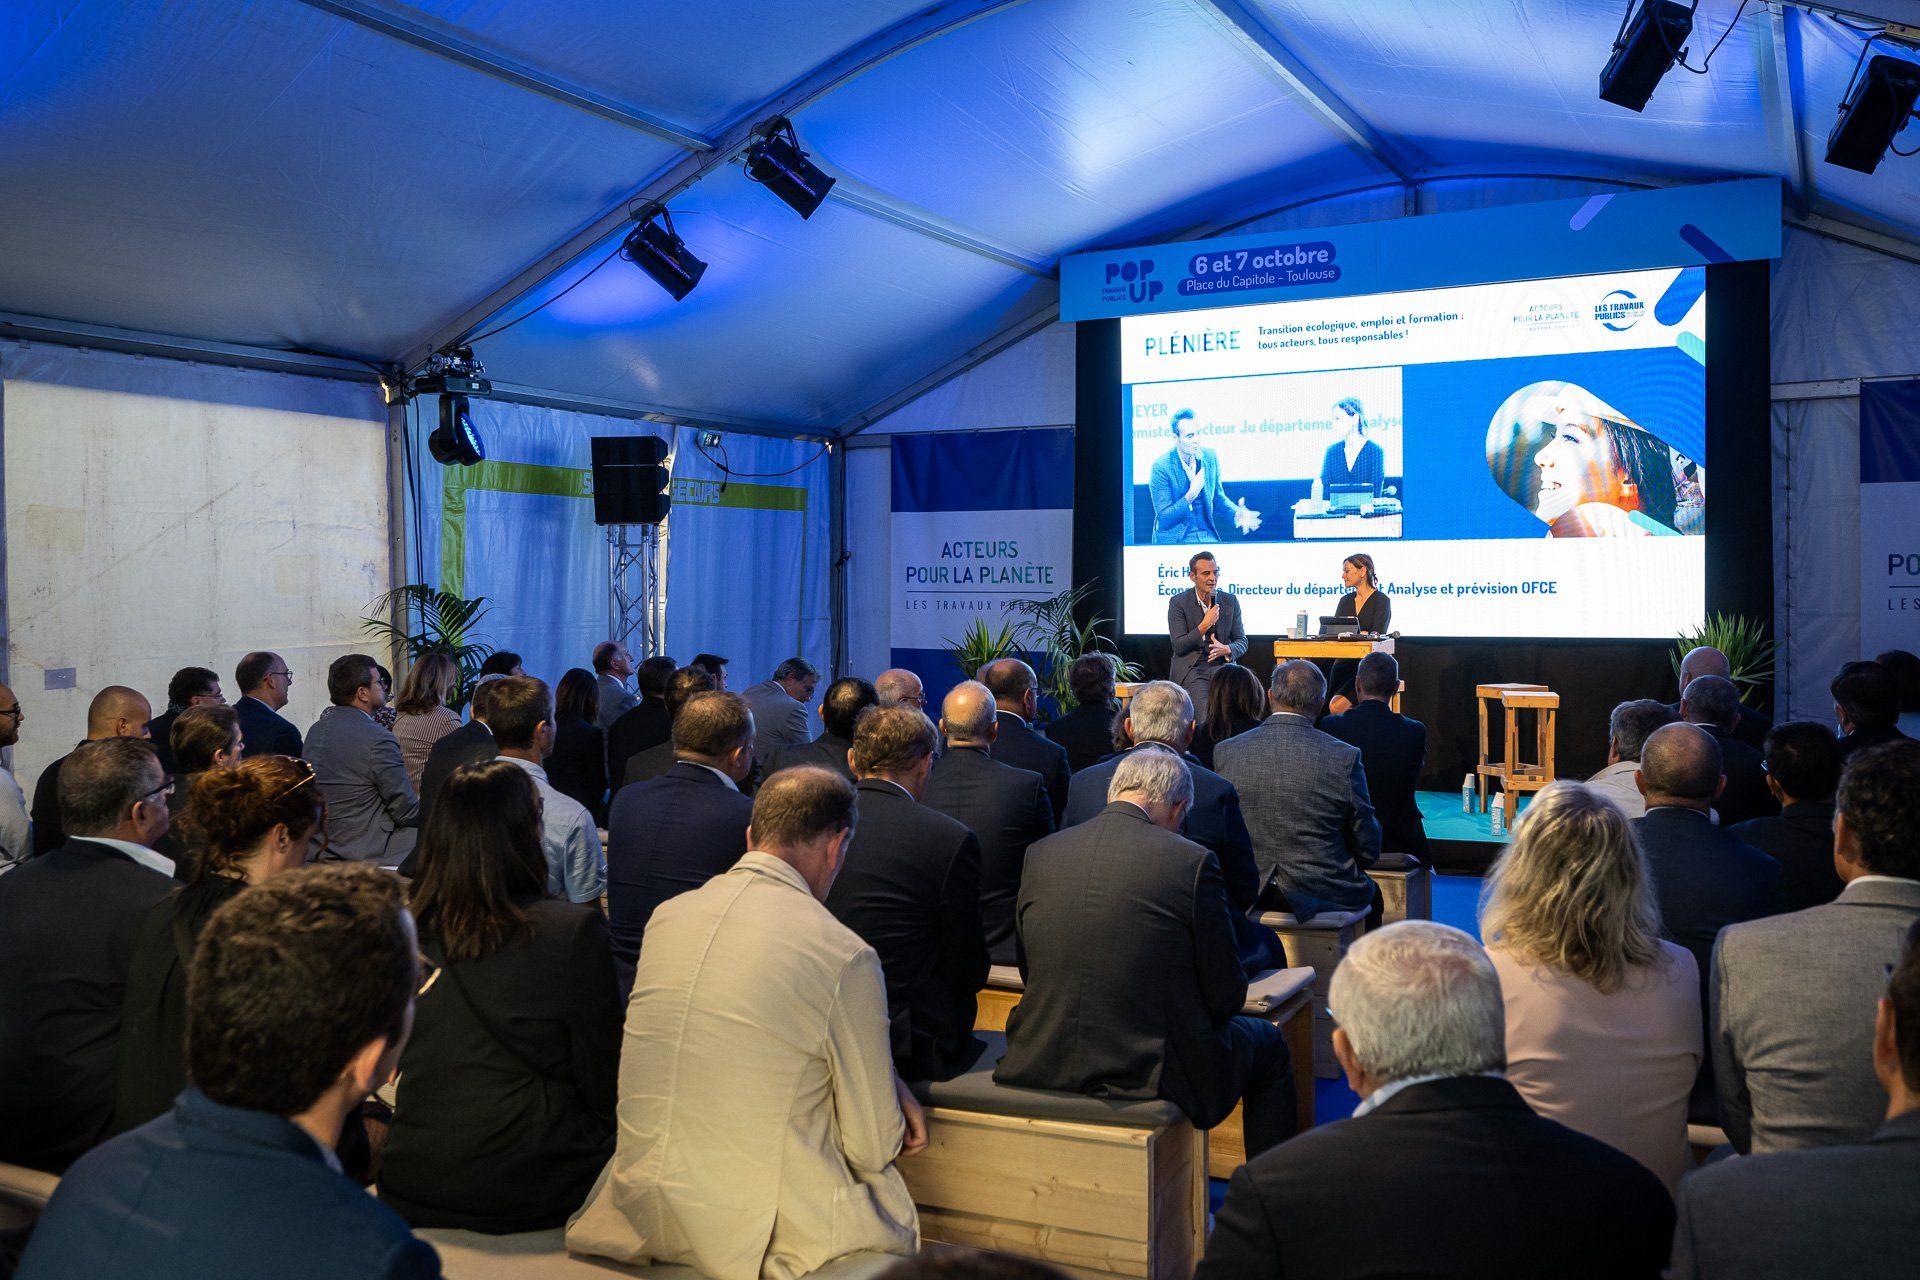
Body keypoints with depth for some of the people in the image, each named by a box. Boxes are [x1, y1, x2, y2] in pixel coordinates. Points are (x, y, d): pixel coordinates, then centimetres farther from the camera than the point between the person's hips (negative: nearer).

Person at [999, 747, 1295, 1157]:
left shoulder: (1040, 853, 0)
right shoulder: (1191, 861, -13)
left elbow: (1030, 972, 10)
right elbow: (1226, 995, -7)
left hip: (1045, 1064, 5)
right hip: (1154, 1072, -5)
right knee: (1269, 1045, 25)